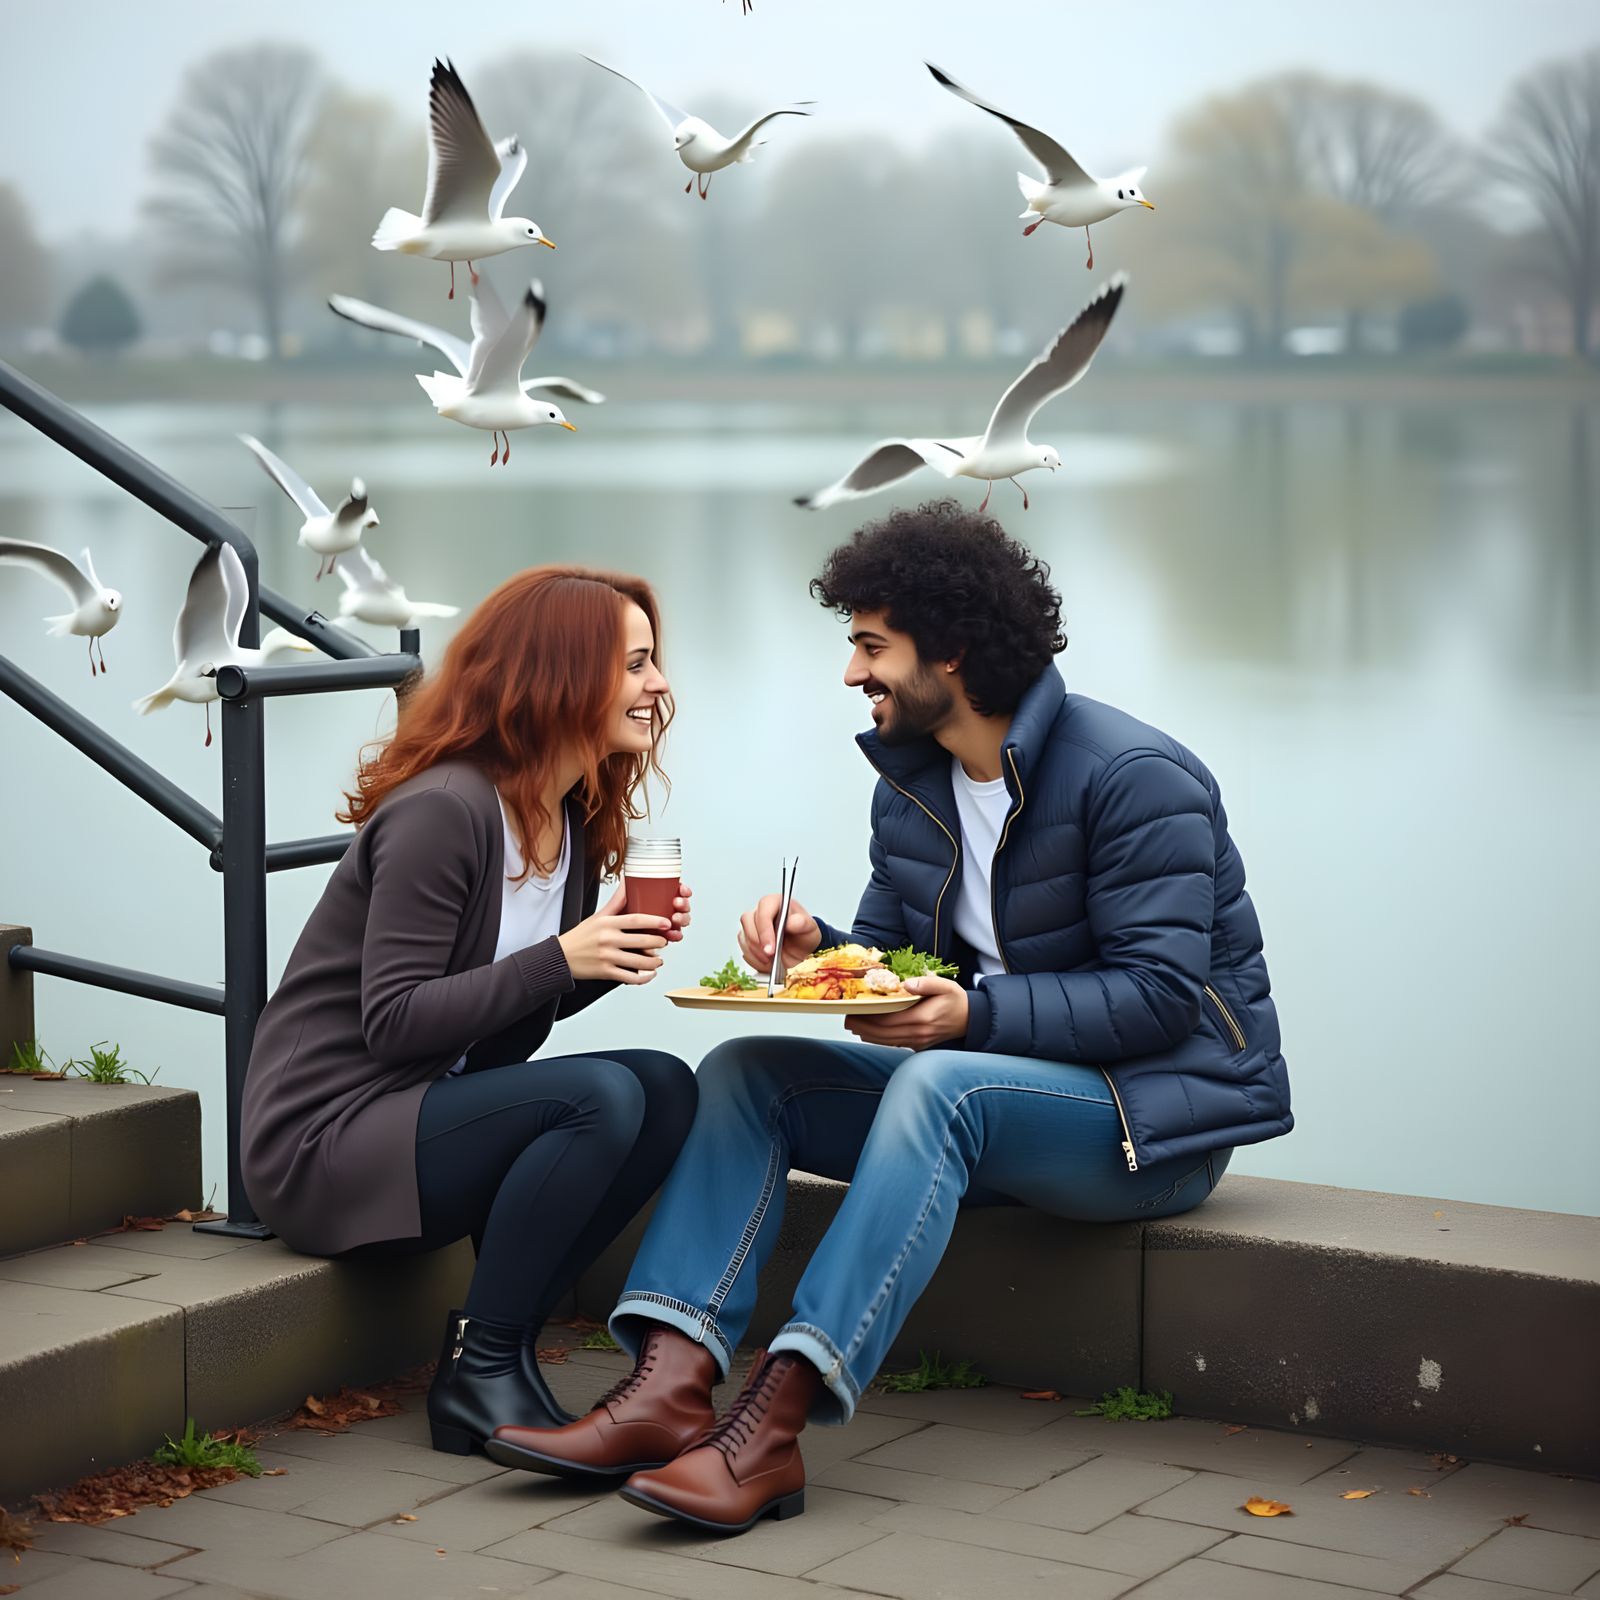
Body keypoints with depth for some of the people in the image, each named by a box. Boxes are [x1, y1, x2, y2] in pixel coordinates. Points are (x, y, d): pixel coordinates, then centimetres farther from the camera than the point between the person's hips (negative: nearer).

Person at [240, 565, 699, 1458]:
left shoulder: (572, 820, 9)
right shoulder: (442, 812, -18)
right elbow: (395, 1021, -20)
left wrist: (618, 952, -4)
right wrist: (563, 958, -27)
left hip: (431, 1110, 9)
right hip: (326, 1140, -9)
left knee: (667, 1090, -11)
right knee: (601, 1098, -27)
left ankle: (500, 1349, -6)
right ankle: (479, 1374, -15)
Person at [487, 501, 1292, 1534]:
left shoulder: (1133, 778, -17)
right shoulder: (911, 781, 8)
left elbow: (1161, 994, -22)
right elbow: (889, 950, 12)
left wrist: (974, 1013, -31)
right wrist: (816, 949, -11)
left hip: (1160, 1106, -8)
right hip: (985, 1080, 8)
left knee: (941, 1082, -37)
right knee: (744, 1072, -7)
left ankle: (773, 1424, -44)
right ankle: (671, 1390, -27)